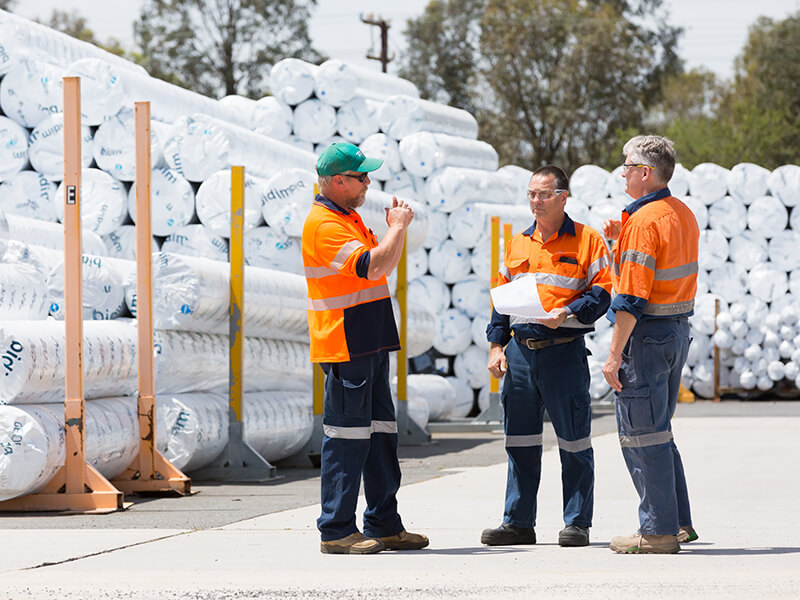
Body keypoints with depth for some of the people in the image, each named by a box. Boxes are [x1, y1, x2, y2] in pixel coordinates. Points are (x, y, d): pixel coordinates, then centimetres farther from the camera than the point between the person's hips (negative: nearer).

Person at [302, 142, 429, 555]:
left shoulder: (349, 218, 19)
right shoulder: (324, 225, -15)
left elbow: (380, 264, 27)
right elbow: (373, 267, -25)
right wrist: (398, 227, -15)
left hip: (370, 346, 10)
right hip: (345, 347, -10)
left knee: (380, 434, 12)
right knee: (347, 437, -8)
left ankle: (384, 525, 18)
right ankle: (336, 530, -4)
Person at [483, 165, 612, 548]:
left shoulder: (587, 240, 1)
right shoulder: (517, 244, 17)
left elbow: (602, 291, -4)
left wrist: (567, 312, -18)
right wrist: (496, 345, 11)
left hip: (564, 351, -5)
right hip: (520, 351, 5)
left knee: (573, 442, -1)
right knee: (520, 441, 8)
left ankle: (577, 523, 6)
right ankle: (518, 522, 13)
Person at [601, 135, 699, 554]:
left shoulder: (644, 221, -18)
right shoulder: (683, 214, 11)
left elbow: (632, 297, -22)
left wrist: (614, 355, -19)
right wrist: (623, 239, 11)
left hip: (647, 335, -9)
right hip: (679, 330, 10)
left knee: (641, 435, -3)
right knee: (658, 432, 18)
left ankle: (658, 532, 0)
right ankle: (679, 522, 20)